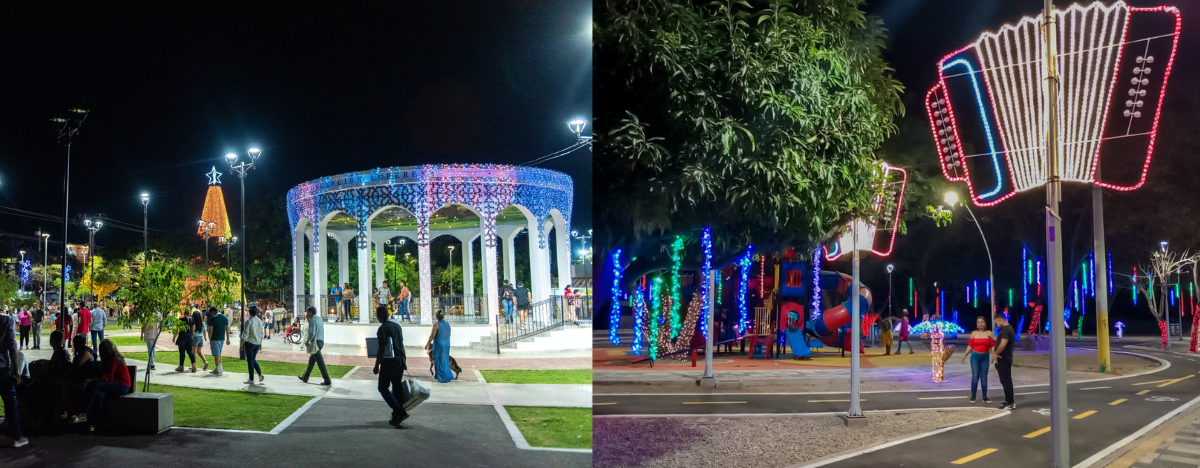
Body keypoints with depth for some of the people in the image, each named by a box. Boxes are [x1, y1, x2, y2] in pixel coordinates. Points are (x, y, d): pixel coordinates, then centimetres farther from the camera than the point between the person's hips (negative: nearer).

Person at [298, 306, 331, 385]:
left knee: (320, 362, -6)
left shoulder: (312, 320, -16)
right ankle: (305, 377, 33)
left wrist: (307, 341, -12)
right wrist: (307, 318, 19)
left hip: (315, 343, -10)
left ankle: (327, 380, -6)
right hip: (321, 342, 10)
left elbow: (311, 333, -27)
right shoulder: (319, 319, 14)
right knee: (311, 359, 22)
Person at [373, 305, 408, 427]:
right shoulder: (397, 326, 11)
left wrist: (377, 365, -11)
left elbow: (381, 349, -16)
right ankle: (397, 416, 17)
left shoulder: (382, 329, -13)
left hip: (389, 361, -8)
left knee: (383, 388, 1)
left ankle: (400, 412, -10)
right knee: (397, 388, 13)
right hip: (400, 360, 8)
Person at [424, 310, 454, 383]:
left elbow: (432, 336, -14)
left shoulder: (436, 325, -15)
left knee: (439, 361, 3)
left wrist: (427, 344, -5)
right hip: (447, 344, 6)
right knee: (445, 360, 17)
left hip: (438, 344, -6)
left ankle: (443, 377, 3)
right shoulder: (448, 325, 2)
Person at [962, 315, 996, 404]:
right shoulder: (974, 333, 4)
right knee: (975, 377, -5)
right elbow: (970, 346, 5)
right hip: (975, 356, -1)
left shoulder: (989, 333, 3)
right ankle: (973, 397, 1)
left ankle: (985, 397, 10)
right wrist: (965, 355, -4)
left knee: (984, 377, 4)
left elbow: (992, 346, -4)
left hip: (985, 357, 1)